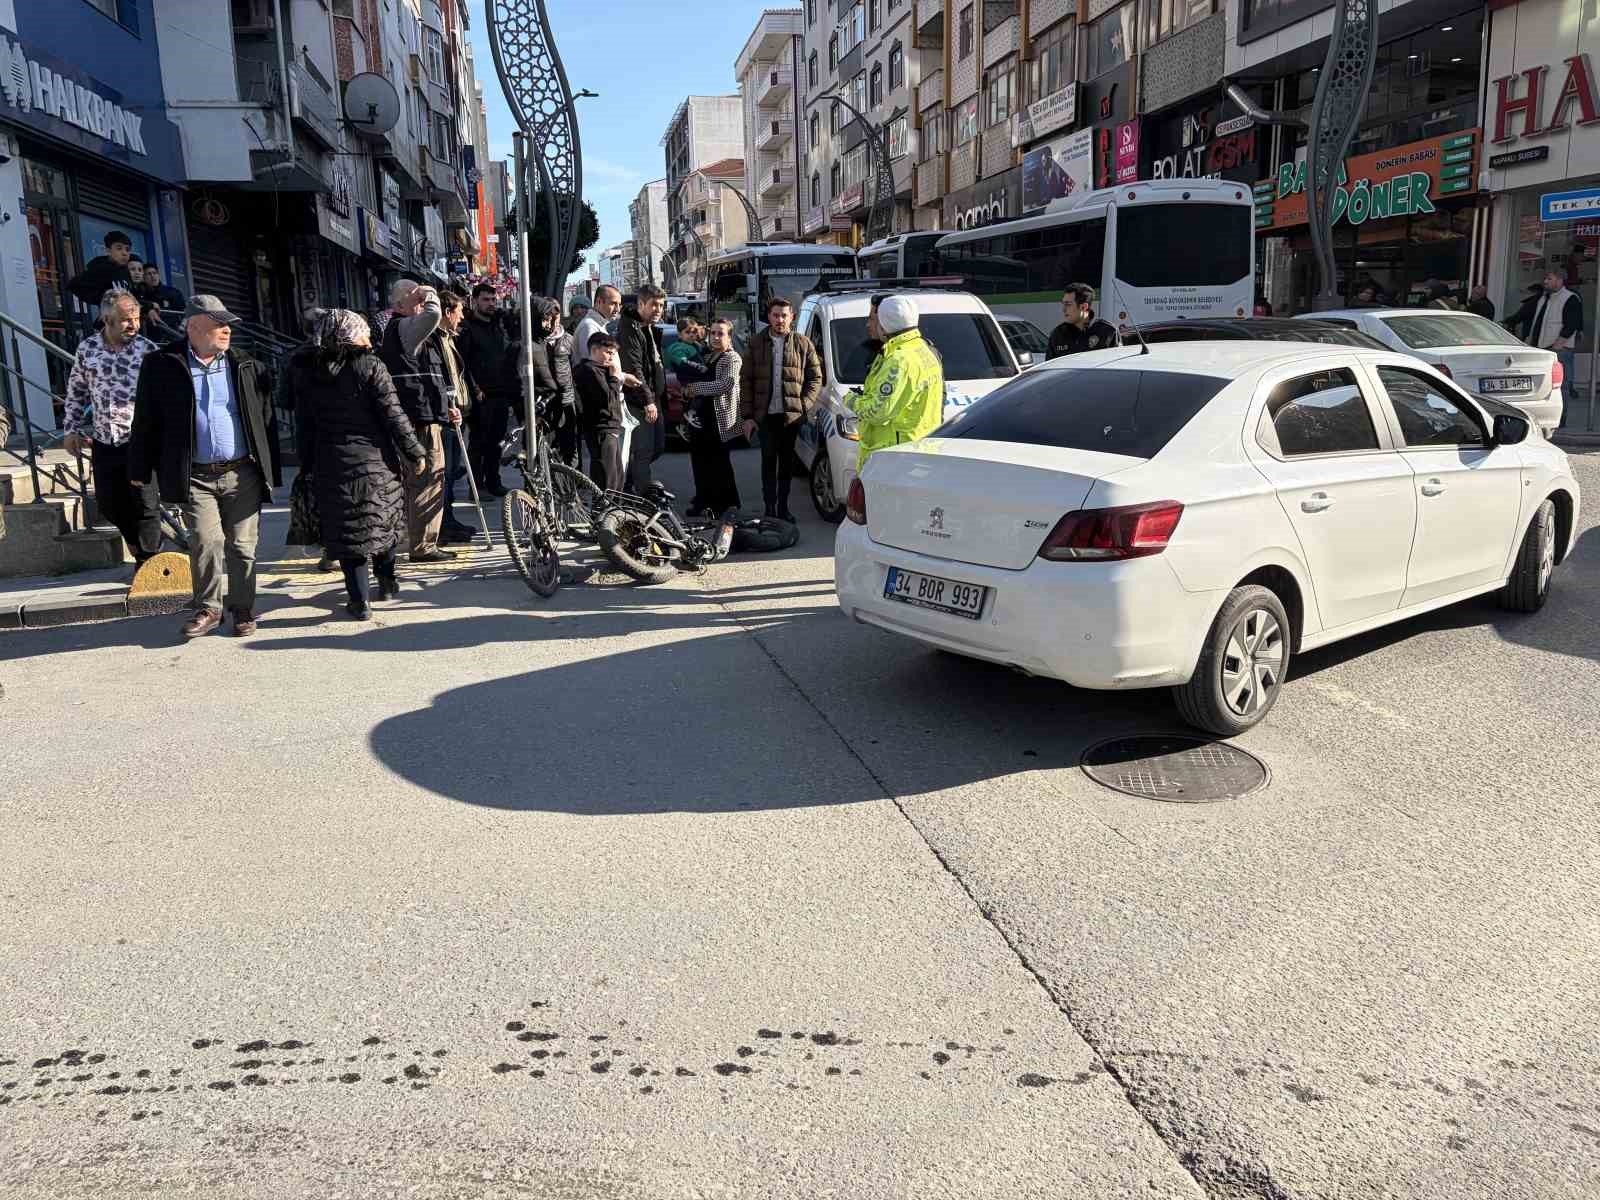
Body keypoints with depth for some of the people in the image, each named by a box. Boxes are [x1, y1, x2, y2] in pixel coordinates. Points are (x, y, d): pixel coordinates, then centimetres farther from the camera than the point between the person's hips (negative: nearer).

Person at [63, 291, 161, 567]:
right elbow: (76, 391, 13)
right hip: (103, 441, 4)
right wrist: (72, 430, 9)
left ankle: (148, 563, 10)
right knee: (108, 503, 11)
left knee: (145, 503, -3)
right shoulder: (87, 348, 3)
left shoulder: (147, 349, -5)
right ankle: (140, 544, 34)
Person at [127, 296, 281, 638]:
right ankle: (208, 609, 8)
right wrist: (140, 470, 7)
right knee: (206, 543, -8)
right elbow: (146, 422, 7)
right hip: (196, 477, -1)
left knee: (242, 546, 4)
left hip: (243, 474, 1)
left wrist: (272, 473, 8)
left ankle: (243, 609, 18)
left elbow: (267, 421, 9)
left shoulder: (247, 367, 7)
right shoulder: (161, 366, 2)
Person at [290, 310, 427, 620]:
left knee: (347, 530, 7)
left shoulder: (305, 372, 3)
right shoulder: (370, 366, -9)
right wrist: (415, 453, -2)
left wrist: (308, 463, 13)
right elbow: (393, 416, -11)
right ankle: (387, 582, 31)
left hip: (330, 465, 2)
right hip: (376, 461, -2)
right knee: (384, 521, 19)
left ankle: (360, 599, 5)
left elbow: (303, 425, 6)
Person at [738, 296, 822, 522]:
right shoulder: (756, 343, 4)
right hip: (765, 414, 0)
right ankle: (769, 508, 8)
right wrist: (747, 415, -2)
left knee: (787, 461, 9)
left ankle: (783, 507, 18)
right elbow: (745, 380, 4)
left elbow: (815, 378, 5)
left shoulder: (803, 343, 2)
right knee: (768, 460, 3)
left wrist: (804, 405, -7)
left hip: (792, 415, 0)